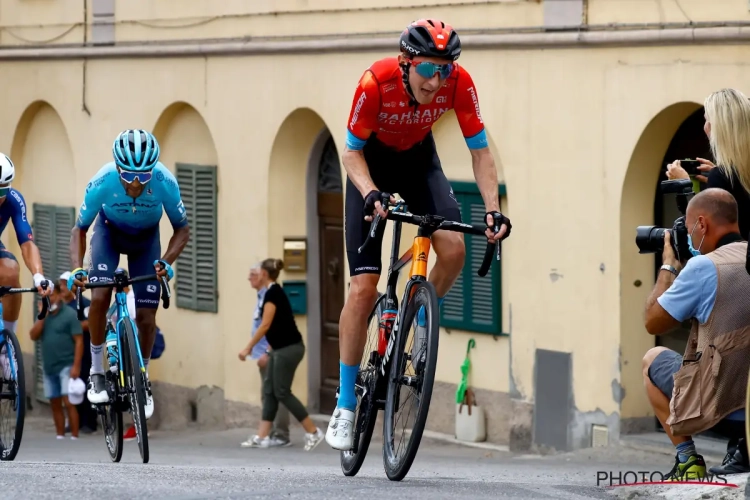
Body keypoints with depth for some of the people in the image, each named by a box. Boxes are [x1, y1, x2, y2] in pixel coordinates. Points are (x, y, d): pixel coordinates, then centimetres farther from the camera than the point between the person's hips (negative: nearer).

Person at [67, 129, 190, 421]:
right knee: (100, 296, -23)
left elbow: (182, 229, -19)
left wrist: (167, 262, -36)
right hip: (109, 231, -1)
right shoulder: (103, 182, -36)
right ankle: (96, 372, -6)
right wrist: (77, 269, -37)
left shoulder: (165, 182, -35)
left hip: (146, 237, 1)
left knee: (146, 314, -6)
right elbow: (79, 230, -21)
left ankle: (142, 380, 17)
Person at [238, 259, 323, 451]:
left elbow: (265, 325, -20)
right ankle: (262, 437, 7)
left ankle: (313, 432, -2)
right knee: (269, 391, 7)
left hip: (289, 348, -10)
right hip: (281, 348, 10)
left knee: (281, 392, -6)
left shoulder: (272, 293, -15)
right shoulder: (275, 292, 15)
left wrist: (248, 348, -15)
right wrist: (268, 352, 29)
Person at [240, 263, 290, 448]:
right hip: (265, 355, 10)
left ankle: (281, 436, -3)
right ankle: (271, 434, 19)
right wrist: (252, 348, 21)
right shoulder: (261, 296, 14)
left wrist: (267, 353, -23)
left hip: (271, 355, -10)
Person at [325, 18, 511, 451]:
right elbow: (352, 151, -23)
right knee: (364, 288, -11)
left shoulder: (459, 82, -27)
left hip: (419, 159, 2)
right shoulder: (377, 82, -34)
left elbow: (480, 150, -18)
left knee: (454, 248, -25)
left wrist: (493, 208, -29)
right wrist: (371, 194, -40)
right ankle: (346, 405, -1)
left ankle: (422, 323, 6)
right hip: (372, 162, -2)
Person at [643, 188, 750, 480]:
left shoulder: (703, 266, -14)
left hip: (719, 403, -5)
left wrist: (668, 267, 11)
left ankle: (687, 459, 11)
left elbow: (653, 322, -2)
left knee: (652, 359, 23)